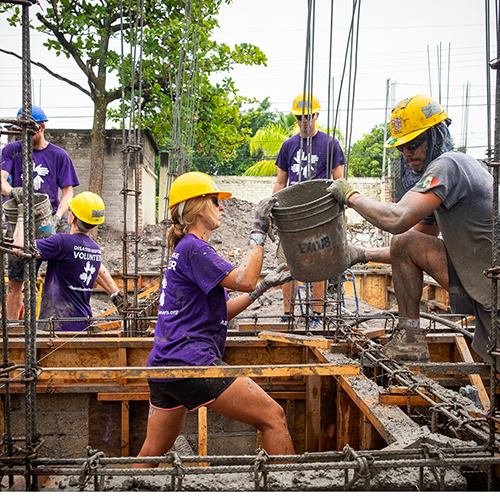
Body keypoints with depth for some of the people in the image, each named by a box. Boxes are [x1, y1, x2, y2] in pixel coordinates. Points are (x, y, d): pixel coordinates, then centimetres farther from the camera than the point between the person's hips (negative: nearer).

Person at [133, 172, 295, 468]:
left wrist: (264, 286, 20)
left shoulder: (184, 250, 23)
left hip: (163, 367, 11)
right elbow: (244, 280, -18)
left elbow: (220, 313, 24)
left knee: (152, 453, 18)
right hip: (191, 362, -11)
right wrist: (259, 232, -8)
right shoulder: (193, 248, -7)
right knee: (273, 417, -5)